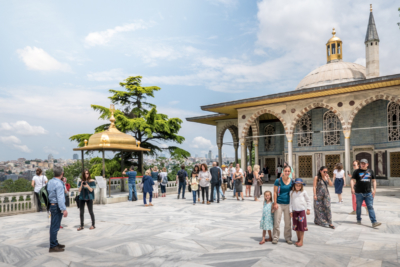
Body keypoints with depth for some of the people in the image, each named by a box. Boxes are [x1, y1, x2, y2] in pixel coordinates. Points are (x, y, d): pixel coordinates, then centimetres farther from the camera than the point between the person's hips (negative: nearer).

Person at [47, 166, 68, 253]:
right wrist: (64, 209, -23)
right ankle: (53, 247, 5)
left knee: (54, 226, 18)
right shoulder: (58, 184, -19)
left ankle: (55, 243, 31)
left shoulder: (50, 182, 9)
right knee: (55, 227, -2)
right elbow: (60, 198, -23)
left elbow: (50, 193, 16)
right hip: (57, 207, -10)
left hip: (52, 205, 10)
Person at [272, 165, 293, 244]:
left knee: (288, 222, 11)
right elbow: (275, 192, -6)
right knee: (276, 222, 2)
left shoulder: (291, 181, 2)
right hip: (279, 204, -3)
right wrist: (275, 203, -9)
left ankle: (288, 238, 25)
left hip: (288, 204, 3)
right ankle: (275, 238, 15)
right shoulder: (278, 181, -8)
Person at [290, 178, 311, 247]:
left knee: (302, 226, -4)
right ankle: (298, 239, 20)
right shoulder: (292, 193, 6)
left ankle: (301, 241, 1)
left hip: (302, 210, -3)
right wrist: (291, 211, 5)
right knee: (296, 226, 8)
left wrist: (308, 209, 2)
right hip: (295, 211, 3)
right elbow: (291, 202, 9)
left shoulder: (303, 192, -1)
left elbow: (308, 200, 5)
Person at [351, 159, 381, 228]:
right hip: (359, 193, -1)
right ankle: (358, 220, 23)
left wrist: (374, 189, 5)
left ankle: (374, 222, -7)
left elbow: (374, 180, 14)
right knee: (358, 207, 9)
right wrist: (352, 188, -18)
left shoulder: (371, 171, 10)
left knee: (370, 207, -4)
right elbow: (353, 180, -3)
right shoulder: (356, 172, 1)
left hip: (368, 193, 2)